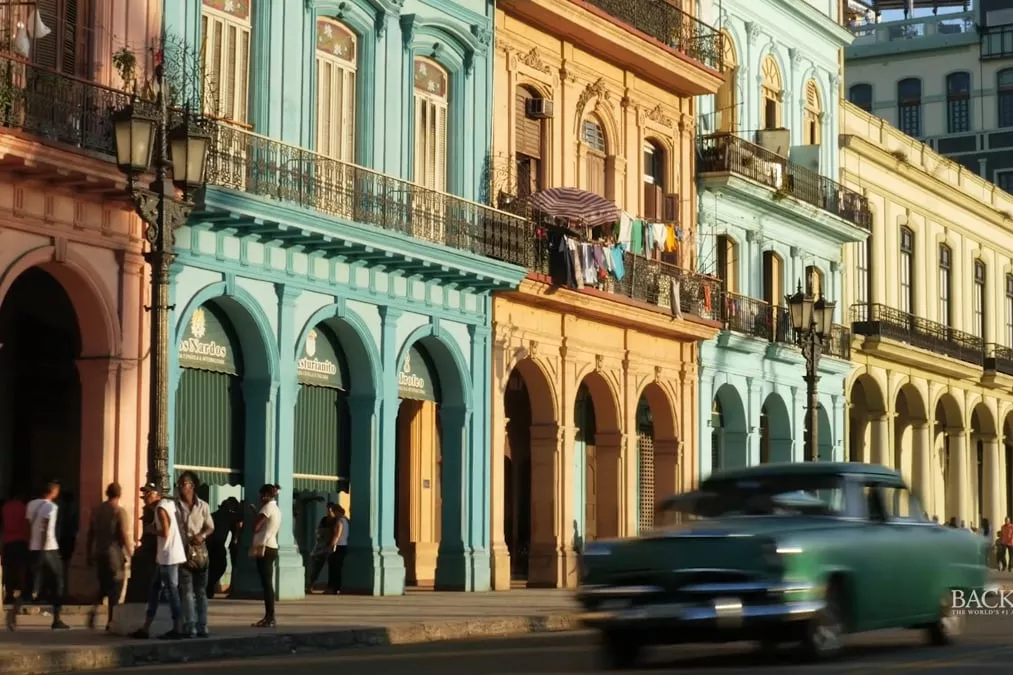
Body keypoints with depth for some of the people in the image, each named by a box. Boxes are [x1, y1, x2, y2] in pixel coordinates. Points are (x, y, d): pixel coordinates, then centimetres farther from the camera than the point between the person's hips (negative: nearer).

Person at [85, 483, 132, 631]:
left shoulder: (97, 511, 6)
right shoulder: (119, 511, -10)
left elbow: (90, 534, 10)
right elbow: (125, 536, -14)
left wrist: (89, 555, 18)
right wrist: (131, 554, -5)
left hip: (99, 554, 5)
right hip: (115, 554, -5)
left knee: (103, 585, 19)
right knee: (115, 588, 4)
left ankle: (94, 609, -4)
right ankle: (111, 621, 2)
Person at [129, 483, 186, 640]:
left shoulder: (161, 508, -13)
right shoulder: (167, 505, 15)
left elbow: (165, 533, -20)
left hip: (169, 556, -10)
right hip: (164, 556, 10)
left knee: (171, 590, -6)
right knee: (155, 589, 11)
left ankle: (177, 629, -3)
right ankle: (146, 628, 14)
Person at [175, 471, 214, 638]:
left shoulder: (203, 506, 3)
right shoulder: (174, 505, -1)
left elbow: (210, 527, 7)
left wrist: (202, 535, -12)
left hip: (200, 551, 2)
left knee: (201, 591, 6)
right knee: (187, 591, -6)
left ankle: (202, 626, 10)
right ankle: (190, 626, -6)